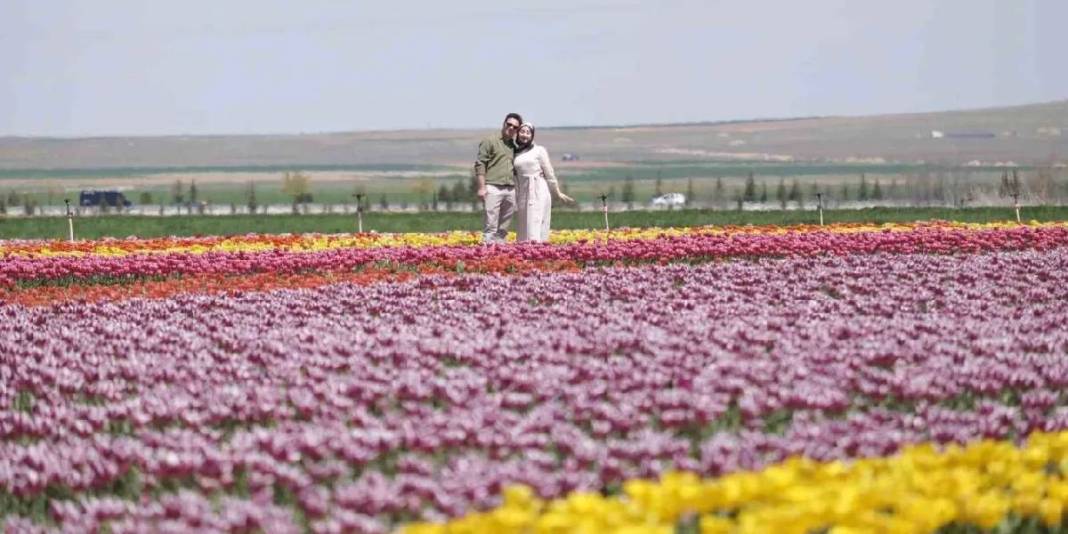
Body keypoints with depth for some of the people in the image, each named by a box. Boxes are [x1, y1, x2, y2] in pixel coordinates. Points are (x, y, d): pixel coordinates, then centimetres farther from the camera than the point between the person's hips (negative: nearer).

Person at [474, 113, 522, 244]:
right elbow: (480, 164, -5)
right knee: (490, 226, -9)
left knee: (503, 228, 8)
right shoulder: (490, 141, 0)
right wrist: (482, 187, -13)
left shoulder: (514, 145, 19)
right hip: (493, 188, -6)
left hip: (510, 190, 6)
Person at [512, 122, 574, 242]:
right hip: (522, 195, 4)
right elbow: (515, 177, 12)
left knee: (535, 232, -11)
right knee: (523, 231, 0)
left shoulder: (539, 150, 3)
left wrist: (557, 193, 7)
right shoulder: (515, 153, 12)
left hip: (538, 193, -4)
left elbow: (549, 173, 5)